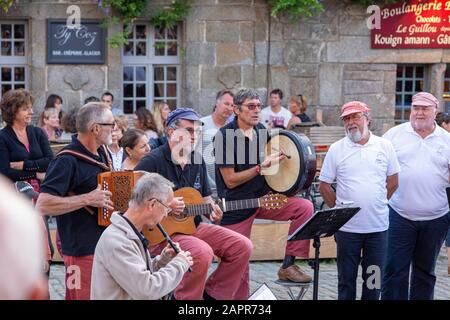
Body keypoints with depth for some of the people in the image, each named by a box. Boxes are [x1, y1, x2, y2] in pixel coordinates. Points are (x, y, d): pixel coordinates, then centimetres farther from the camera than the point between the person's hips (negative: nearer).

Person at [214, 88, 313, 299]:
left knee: (304, 207, -15)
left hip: (264, 198, 5)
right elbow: (230, 180, -16)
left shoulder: (262, 131, 4)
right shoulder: (225, 136, -13)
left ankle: (288, 265, -8)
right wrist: (262, 167, -21)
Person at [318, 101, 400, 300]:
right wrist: (339, 209, 1)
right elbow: (324, 185, 3)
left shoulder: (385, 146, 3)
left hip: (378, 226, 1)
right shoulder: (336, 149, -1)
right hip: (347, 227, -1)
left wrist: (377, 205, 6)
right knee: (347, 278, 7)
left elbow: (393, 182, 10)